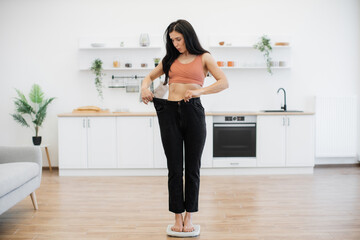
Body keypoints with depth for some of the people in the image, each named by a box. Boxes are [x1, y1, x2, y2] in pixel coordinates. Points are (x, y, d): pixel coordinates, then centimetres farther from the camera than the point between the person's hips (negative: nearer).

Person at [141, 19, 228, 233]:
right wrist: (145, 87, 3)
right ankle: (178, 217, 16)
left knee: (192, 168, 6)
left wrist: (199, 91, -21)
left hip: (193, 112, -3)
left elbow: (224, 82, -9)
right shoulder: (171, 59, 14)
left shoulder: (204, 58, 4)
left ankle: (189, 217, 19)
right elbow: (150, 76, 26)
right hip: (170, 112, 3)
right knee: (175, 168, 5)